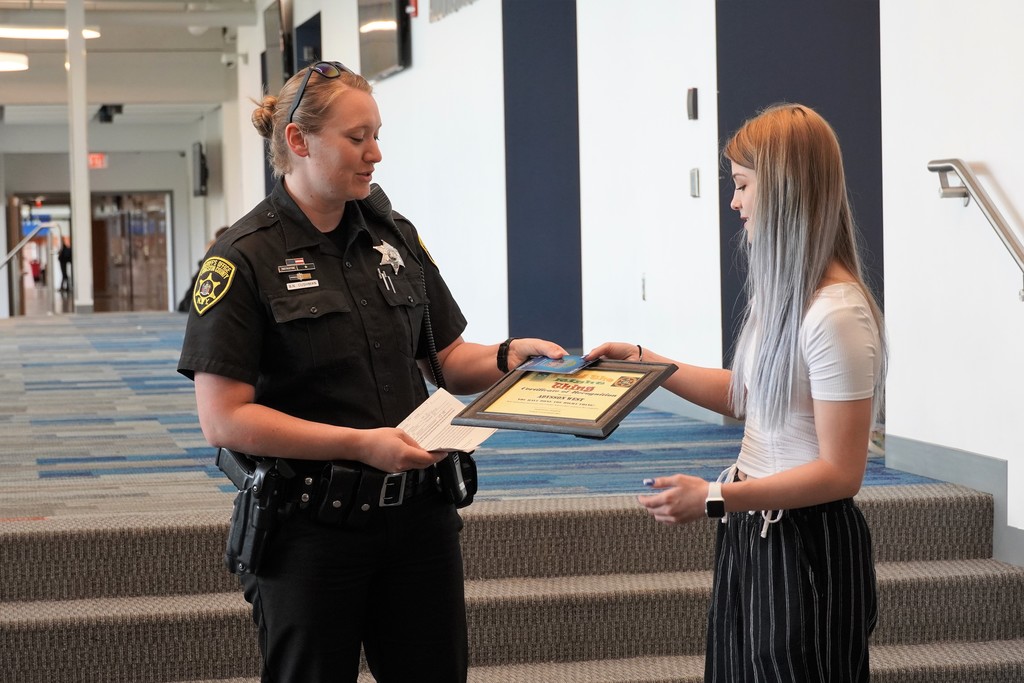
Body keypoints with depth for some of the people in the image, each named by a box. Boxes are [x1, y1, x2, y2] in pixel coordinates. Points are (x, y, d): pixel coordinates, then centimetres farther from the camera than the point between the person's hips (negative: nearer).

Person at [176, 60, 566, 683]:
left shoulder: (394, 236, 8)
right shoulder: (245, 258, -9)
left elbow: (447, 362, 15)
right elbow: (224, 421, -14)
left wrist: (507, 356, -7)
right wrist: (359, 444, -20)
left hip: (418, 515, 5)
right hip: (310, 531, -5)